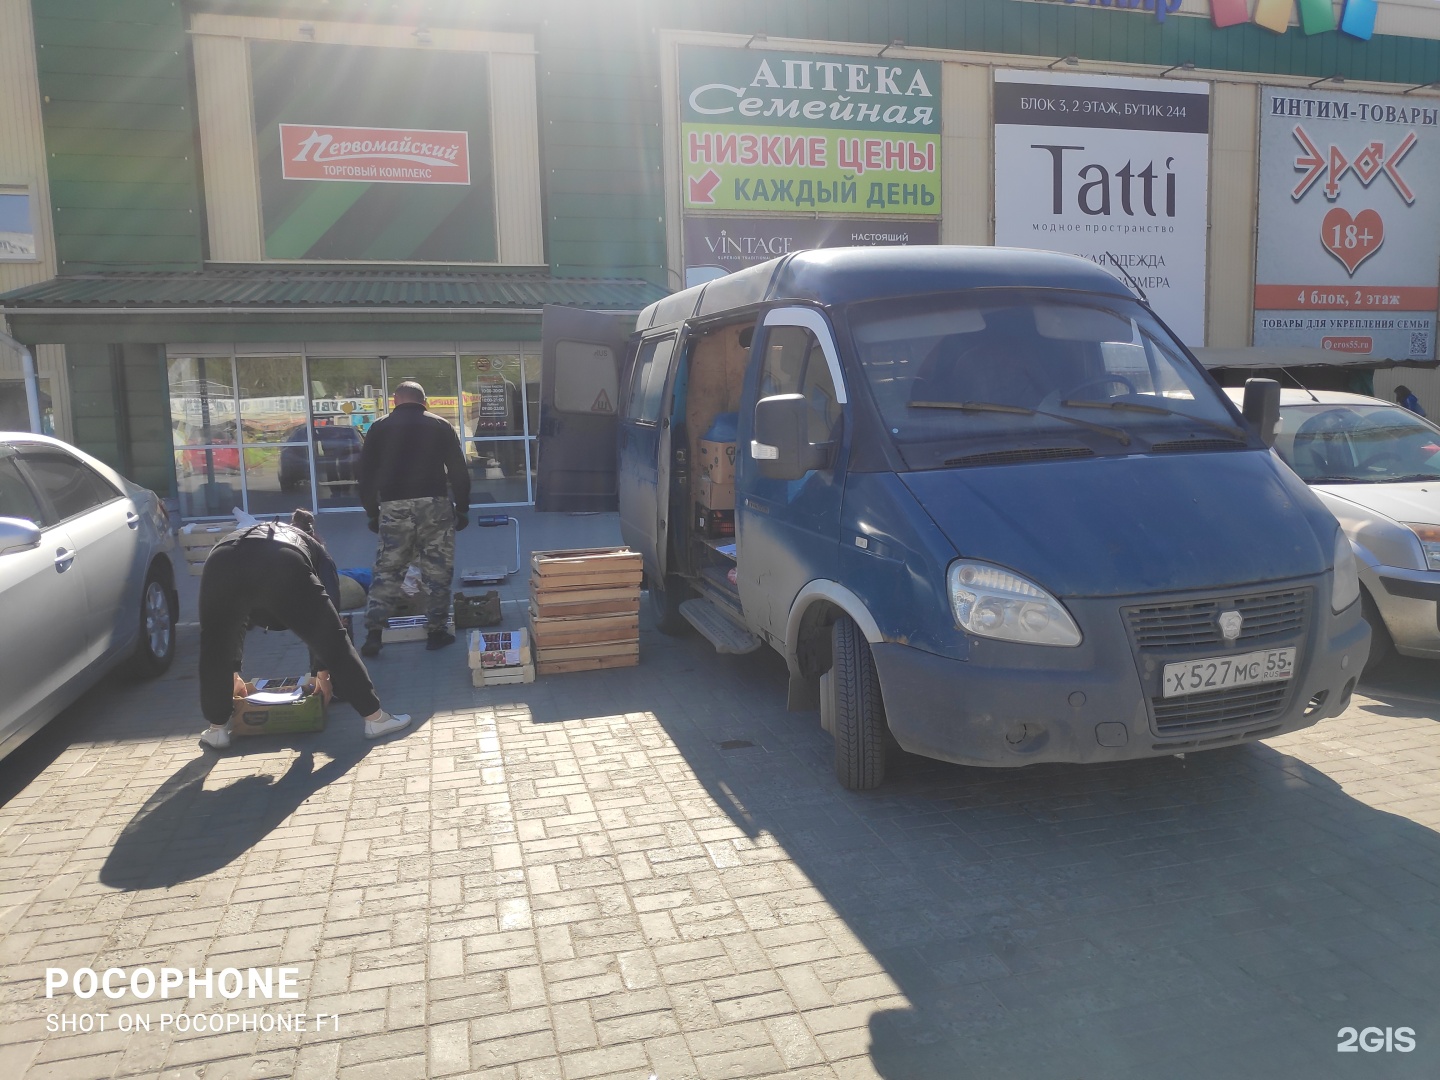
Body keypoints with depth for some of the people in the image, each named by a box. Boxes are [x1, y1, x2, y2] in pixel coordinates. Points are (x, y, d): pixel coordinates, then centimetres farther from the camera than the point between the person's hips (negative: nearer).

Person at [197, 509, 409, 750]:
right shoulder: (316, 550, 39)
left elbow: (232, 617, 50)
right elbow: (328, 610, 32)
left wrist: (233, 669, 58)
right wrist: (321, 669, 42)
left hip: (222, 564, 3)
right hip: (285, 567, -2)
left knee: (215, 647, 27)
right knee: (334, 641, 13)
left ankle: (216, 730, 35)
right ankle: (375, 718, 18)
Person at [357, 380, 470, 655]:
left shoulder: (380, 428, 10)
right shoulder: (440, 426, 9)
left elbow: (366, 474, 10)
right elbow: (459, 471, 7)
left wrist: (372, 512, 18)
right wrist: (462, 508, 14)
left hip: (393, 508, 1)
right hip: (434, 505, -1)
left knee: (387, 571, 7)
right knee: (437, 571, 7)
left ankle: (373, 634, 2)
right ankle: (436, 631, 9)